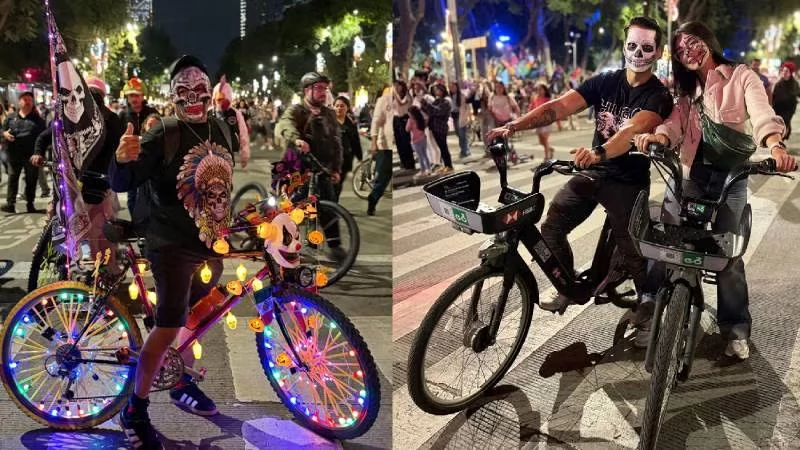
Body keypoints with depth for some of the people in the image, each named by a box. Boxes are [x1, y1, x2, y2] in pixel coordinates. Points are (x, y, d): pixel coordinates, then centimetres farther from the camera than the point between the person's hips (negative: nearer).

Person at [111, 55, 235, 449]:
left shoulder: (221, 130, 4)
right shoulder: (162, 135, -13)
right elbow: (121, 184, -19)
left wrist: (228, 230, 17)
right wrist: (122, 160, -40)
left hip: (211, 245, 6)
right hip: (172, 246, -6)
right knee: (169, 327, -10)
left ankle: (183, 385, 38)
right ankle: (135, 412, 3)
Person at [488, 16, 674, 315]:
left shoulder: (658, 96, -13)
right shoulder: (605, 82, 0)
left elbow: (634, 129, -33)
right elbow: (560, 106, -12)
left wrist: (599, 153, -54)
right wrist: (514, 125, -28)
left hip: (629, 181, -4)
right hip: (592, 172, 4)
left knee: (632, 251, -1)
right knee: (551, 228, -3)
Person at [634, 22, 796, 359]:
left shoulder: (741, 77, 1)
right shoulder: (687, 89, 15)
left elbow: (761, 114, -17)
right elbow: (676, 122, -5)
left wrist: (776, 146, -38)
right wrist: (658, 136, -29)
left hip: (730, 176, -3)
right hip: (690, 175, 3)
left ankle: (735, 328, 14)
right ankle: (651, 314, 1)